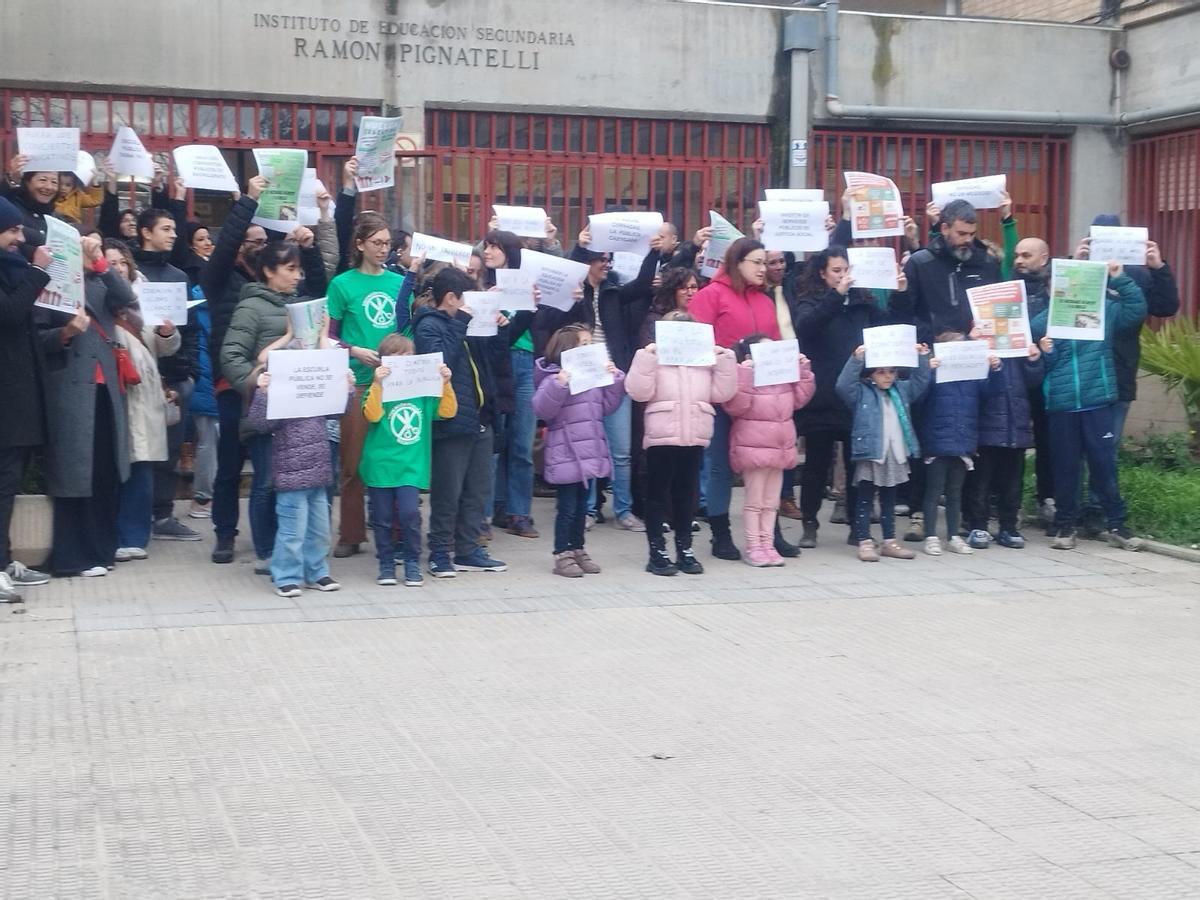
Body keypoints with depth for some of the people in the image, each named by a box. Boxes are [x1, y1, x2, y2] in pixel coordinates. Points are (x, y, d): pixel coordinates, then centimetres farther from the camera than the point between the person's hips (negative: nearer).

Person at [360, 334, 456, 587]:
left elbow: (447, 411, 3)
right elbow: (372, 415, -18)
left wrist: (446, 384, -8)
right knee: (383, 518, 6)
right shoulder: (378, 389, -2)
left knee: (410, 514, -10)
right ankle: (386, 564, 20)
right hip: (380, 465, -1)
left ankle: (412, 564, 5)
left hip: (411, 466, 1)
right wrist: (377, 384, -26)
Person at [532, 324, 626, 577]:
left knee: (582, 506, 15)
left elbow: (606, 406, 14)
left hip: (589, 453, 7)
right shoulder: (555, 377, -11)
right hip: (566, 455, -7)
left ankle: (578, 550, 25)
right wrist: (559, 385, -32)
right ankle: (562, 555, 7)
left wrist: (615, 379, 4)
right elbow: (541, 409, -20)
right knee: (567, 507, -1)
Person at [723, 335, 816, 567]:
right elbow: (735, 406, -24)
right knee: (754, 501, 0)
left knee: (771, 502, 11)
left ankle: (767, 544, 17)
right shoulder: (745, 377, -12)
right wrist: (742, 374, -28)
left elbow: (799, 398, 17)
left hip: (779, 448, 7)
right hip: (754, 449, -7)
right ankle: (753, 547, 6)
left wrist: (803, 371, 9)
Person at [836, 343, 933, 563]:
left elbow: (920, 382, 17)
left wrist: (923, 358, 4)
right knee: (865, 501, 1)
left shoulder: (901, 389, 13)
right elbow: (843, 385, -20)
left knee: (889, 501, 15)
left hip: (896, 456, 6)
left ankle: (889, 541, 22)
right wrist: (856, 359, -28)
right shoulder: (861, 392, -5)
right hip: (869, 454, -6)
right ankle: (865, 542, 4)